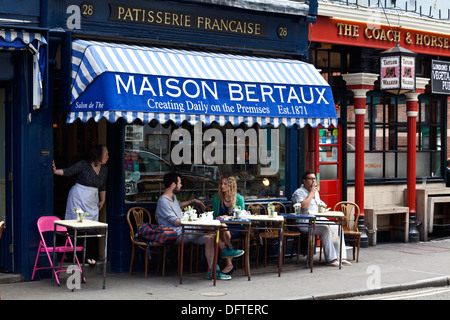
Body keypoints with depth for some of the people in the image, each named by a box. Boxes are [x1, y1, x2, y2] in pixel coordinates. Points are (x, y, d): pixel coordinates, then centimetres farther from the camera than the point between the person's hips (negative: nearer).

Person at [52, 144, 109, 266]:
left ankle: (90, 256, 6)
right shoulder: (83, 165, -9)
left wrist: (103, 200, 16)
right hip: (79, 198, -5)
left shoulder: (104, 169, 9)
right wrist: (55, 171, -22)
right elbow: (68, 171, -9)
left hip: (92, 201, 5)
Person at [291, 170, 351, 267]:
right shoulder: (299, 192, -5)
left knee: (337, 228, -10)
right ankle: (331, 259, -28)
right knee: (326, 229, -30)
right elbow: (303, 206, -22)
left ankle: (342, 257, -11)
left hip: (320, 220, 9)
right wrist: (311, 193, -13)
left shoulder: (316, 192, 23)